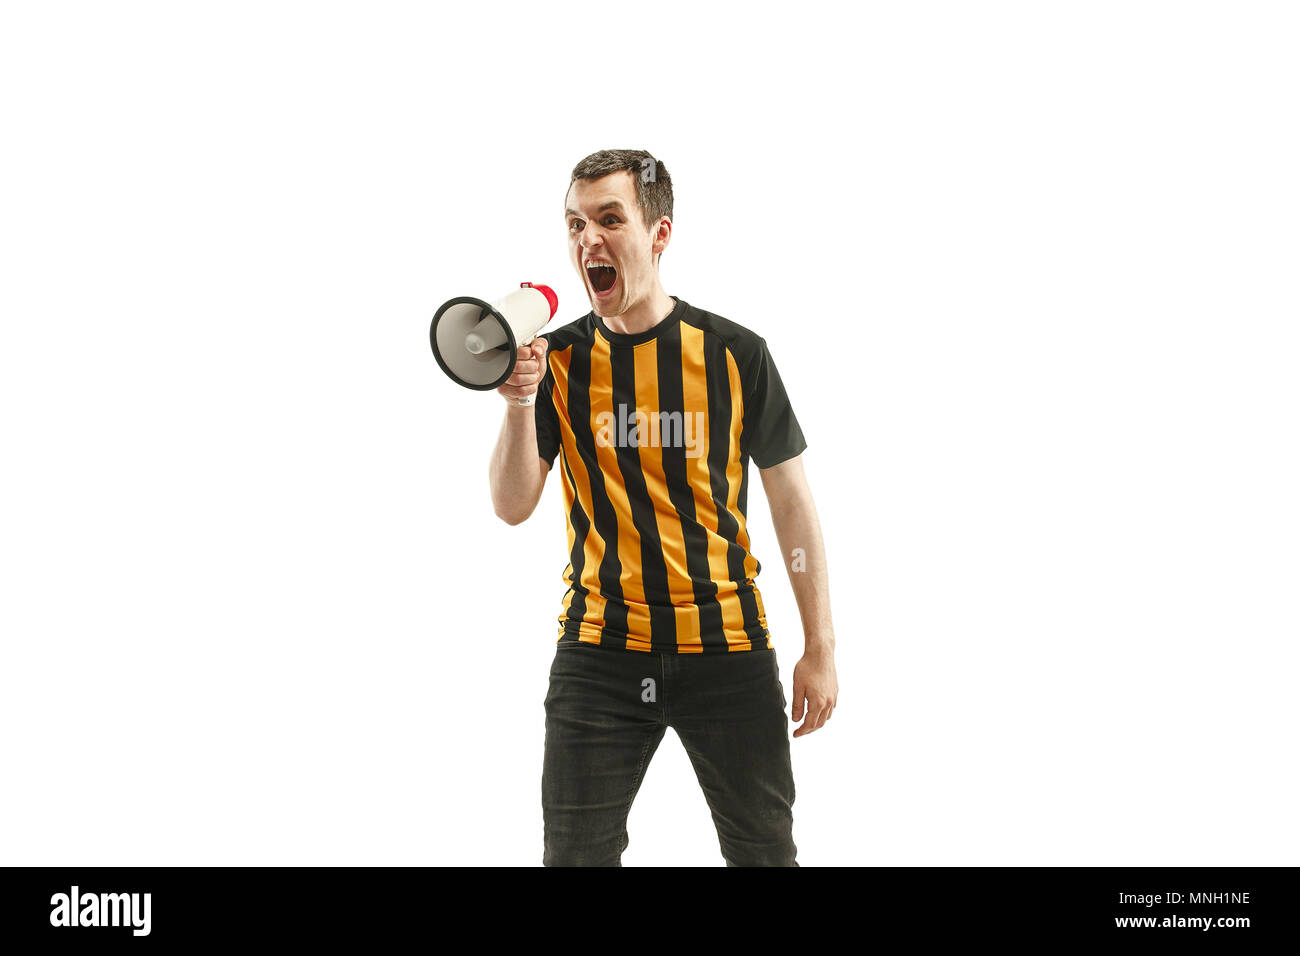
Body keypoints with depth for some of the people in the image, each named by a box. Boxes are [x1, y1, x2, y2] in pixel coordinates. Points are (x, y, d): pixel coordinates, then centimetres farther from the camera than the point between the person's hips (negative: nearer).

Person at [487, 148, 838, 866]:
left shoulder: (734, 354, -2)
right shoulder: (559, 361, 2)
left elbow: (791, 499, 3)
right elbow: (513, 506, -2)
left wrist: (820, 647, 2)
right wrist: (519, 400, -19)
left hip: (727, 647, -1)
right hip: (599, 649, 1)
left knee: (765, 849, 7)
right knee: (575, 853, 4)